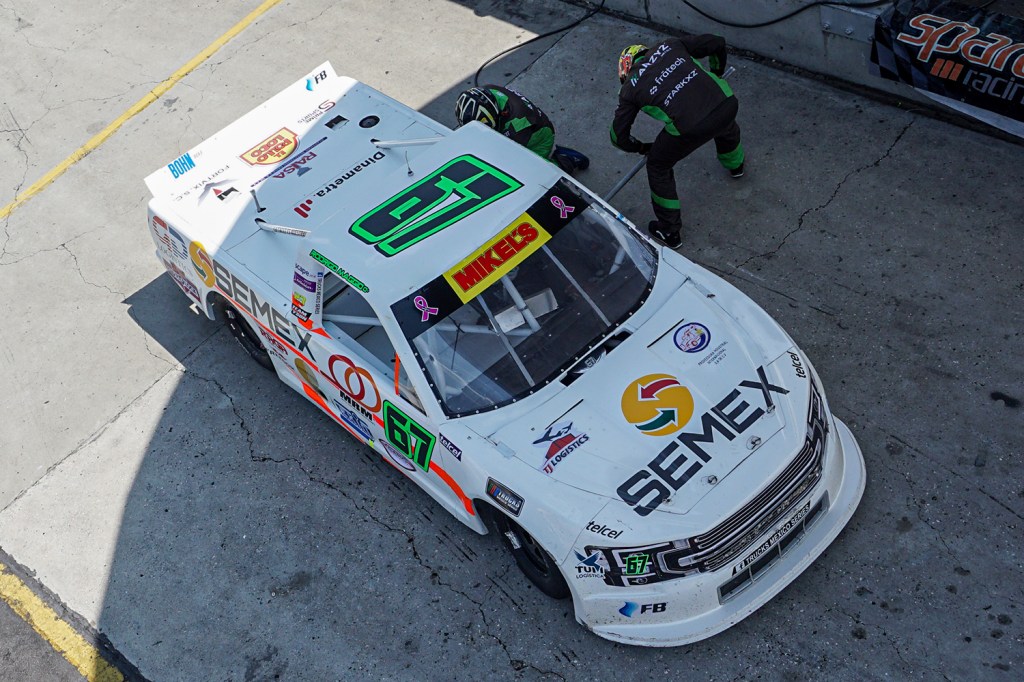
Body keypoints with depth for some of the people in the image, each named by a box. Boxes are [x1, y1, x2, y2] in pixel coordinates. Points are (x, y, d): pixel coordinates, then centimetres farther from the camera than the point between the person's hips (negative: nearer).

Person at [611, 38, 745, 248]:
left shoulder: (630, 88, 11)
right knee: (726, 127, 42)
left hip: (690, 128, -4)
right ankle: (735, 165, 73)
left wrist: (643, 148, 33)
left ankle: (669, 231, 30)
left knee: (658, 167, 23)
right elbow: (717, 43, 21)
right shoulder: (669, 46, 18)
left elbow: (619, 136, 14)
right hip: (726, 103, 4)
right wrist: (717, 73, 39)